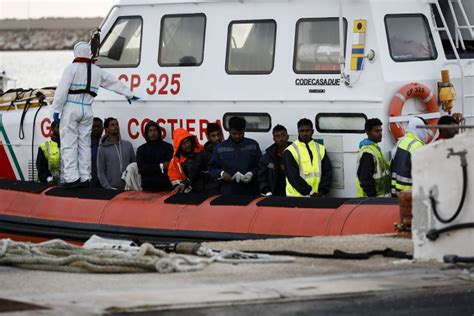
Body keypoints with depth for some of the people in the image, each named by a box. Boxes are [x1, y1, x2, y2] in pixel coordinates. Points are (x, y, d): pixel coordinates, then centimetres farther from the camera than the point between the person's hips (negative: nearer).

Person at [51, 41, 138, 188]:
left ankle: (72, 178, -11)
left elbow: (62, 91, -11)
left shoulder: (72, 68, -5)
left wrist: (56, 109, -7)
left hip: (71, 109, -5)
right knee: (84, 144, 10)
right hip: (87, 110, 5)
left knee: (69, 144, -5)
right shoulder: (97, 71, 12)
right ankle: (84, 178, 9)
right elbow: (114, 83, 24)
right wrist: (129, 94, 37)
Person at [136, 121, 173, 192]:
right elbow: (142, 168, -2)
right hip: (148, 188, 1)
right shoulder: (141, 150, 11)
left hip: (165, 187, -1)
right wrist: (160, 167, -9)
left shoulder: (167, 147, 5)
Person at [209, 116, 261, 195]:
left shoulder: (253, 145, 6)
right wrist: (221, 173, -13)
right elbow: (212, 168, 8)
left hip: (250, 194, 1)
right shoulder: (220, 148, 5)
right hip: (228, 194, -1)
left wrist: (252, 174, -12)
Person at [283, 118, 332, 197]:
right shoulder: (290, 152, -2)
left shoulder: (320, 149, 12)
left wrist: (321, 191, -7)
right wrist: (310, 193, -15)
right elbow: (293, 177, -10)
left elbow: (327, 172, 8)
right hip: (296, 198, -4)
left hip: (317, 197, 4)